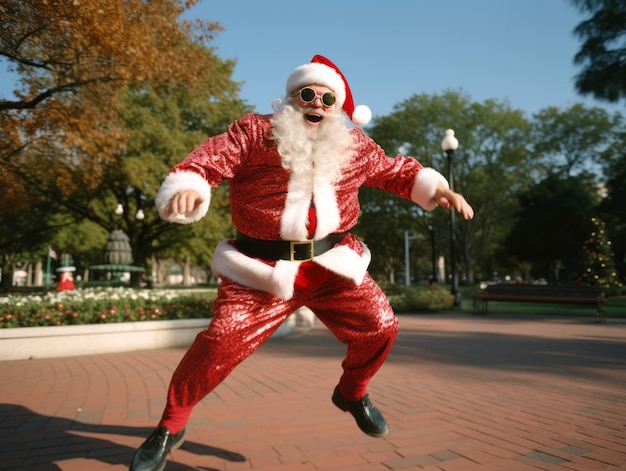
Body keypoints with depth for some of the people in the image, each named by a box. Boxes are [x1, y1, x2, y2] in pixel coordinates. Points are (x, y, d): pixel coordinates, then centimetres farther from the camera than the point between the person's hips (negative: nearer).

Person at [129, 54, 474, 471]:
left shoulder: (354, 145, 10)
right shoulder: (254, 131, -2)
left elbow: (398, 171, 23)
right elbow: (206, 162, -10)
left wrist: (437, 188, 9)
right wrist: (186, 187, -31)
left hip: (332, 264, 4)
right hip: (263, 269, -3)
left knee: (380, 327, -1)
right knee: (221, 342, -14)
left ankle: (352, 392, 33)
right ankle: (170, 427, 15)